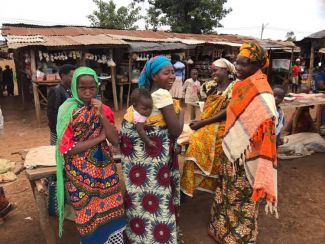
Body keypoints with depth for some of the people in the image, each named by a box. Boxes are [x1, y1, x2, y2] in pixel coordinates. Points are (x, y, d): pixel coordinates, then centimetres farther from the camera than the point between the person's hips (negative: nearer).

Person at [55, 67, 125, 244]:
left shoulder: (103, 109, 0)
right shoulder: (67, 110, -11)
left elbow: (115, 140, -7)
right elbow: (65, 148, -17)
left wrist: (101, 114, -18)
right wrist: (99, 137, -15)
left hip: (104, 168, 3)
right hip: (80, 172, -3)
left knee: (111, 211, 11)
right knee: (89, 216, 10)